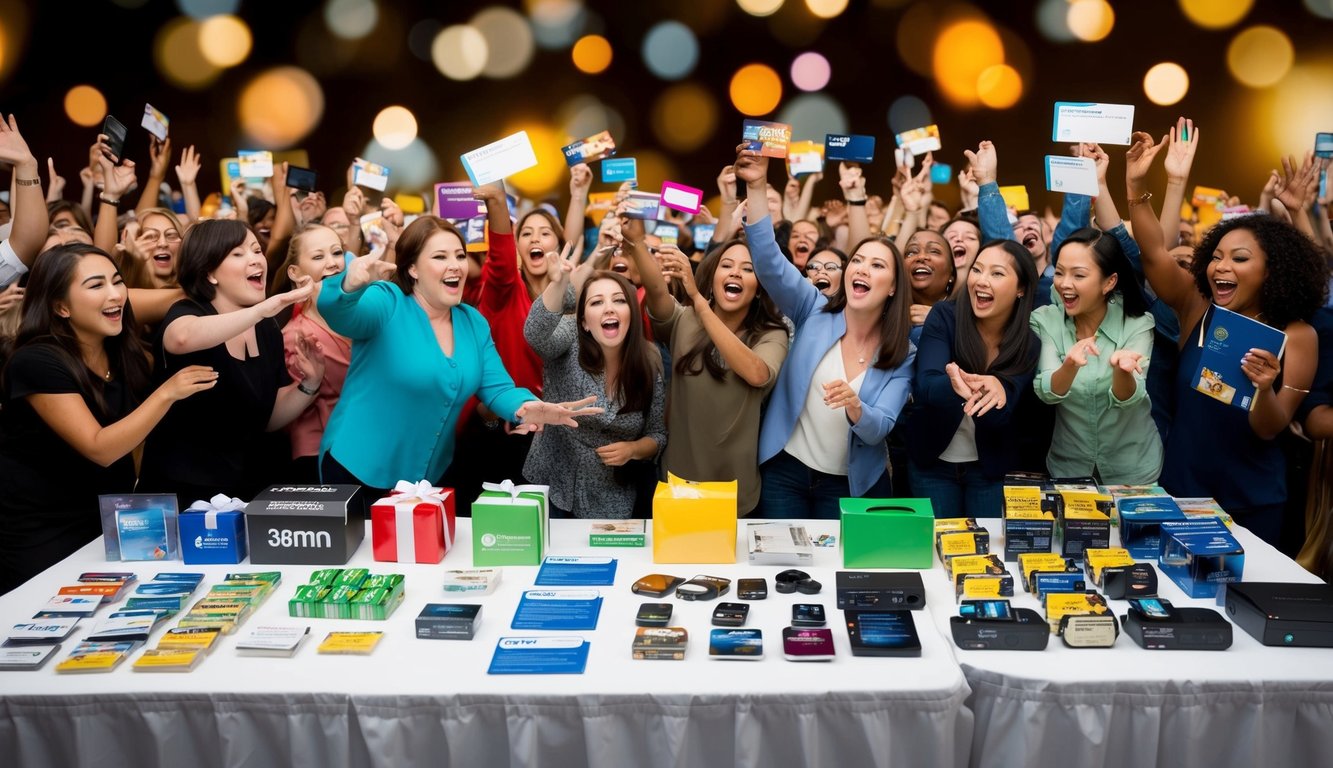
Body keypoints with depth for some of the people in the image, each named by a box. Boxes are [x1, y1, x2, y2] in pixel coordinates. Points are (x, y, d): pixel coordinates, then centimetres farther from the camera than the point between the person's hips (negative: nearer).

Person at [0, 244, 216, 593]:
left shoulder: (124, 353, -1)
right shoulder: (36, 362, -21)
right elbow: (100, 449, -26)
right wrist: (167, 392, -31)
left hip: (110, 521, 6)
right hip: (38, 535, -6)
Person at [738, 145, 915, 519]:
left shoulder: (902, 357, -5)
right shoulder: (815, 311, -4)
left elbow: (879, 430, -14)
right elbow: (769, 262, -18)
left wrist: (854, 406, -37)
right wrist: (756, 187, -28)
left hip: (852, 485, 0)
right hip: (784, 471, 0)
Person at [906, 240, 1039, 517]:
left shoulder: (1028, 344, -11)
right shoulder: (944, 317, -15)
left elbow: (1000, 417, -19)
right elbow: (926, 385, -27)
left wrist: (996, 392, -43)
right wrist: (956, 386, -50)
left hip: (991, 468, 1)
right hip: (931, 461, -1)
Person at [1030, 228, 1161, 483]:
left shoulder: (1137, 323, -14)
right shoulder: (1044, 320, -12)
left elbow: (1126, 399, -24)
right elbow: (1047, 393, -23)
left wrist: (1122, 370, -46)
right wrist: (1070, 366, -44)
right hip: (1068, 466, 1)